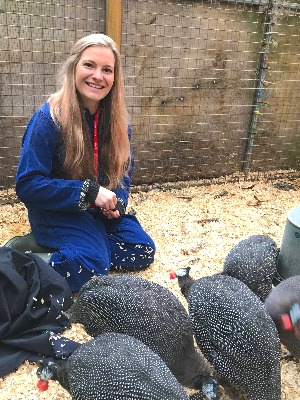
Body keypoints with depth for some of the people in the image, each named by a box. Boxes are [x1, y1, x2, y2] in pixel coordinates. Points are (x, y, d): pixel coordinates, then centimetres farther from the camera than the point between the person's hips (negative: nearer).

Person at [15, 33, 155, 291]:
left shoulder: (117, 119, -2)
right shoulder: (48, 118, -19)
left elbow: (124, 168, 10)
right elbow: (27, 183, -20)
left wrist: (118, 201, -11)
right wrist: (89, 192, -26)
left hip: (101, 211, 6)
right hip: (57, 212, -6)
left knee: (143, 252, -5)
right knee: (92, 265, -27)